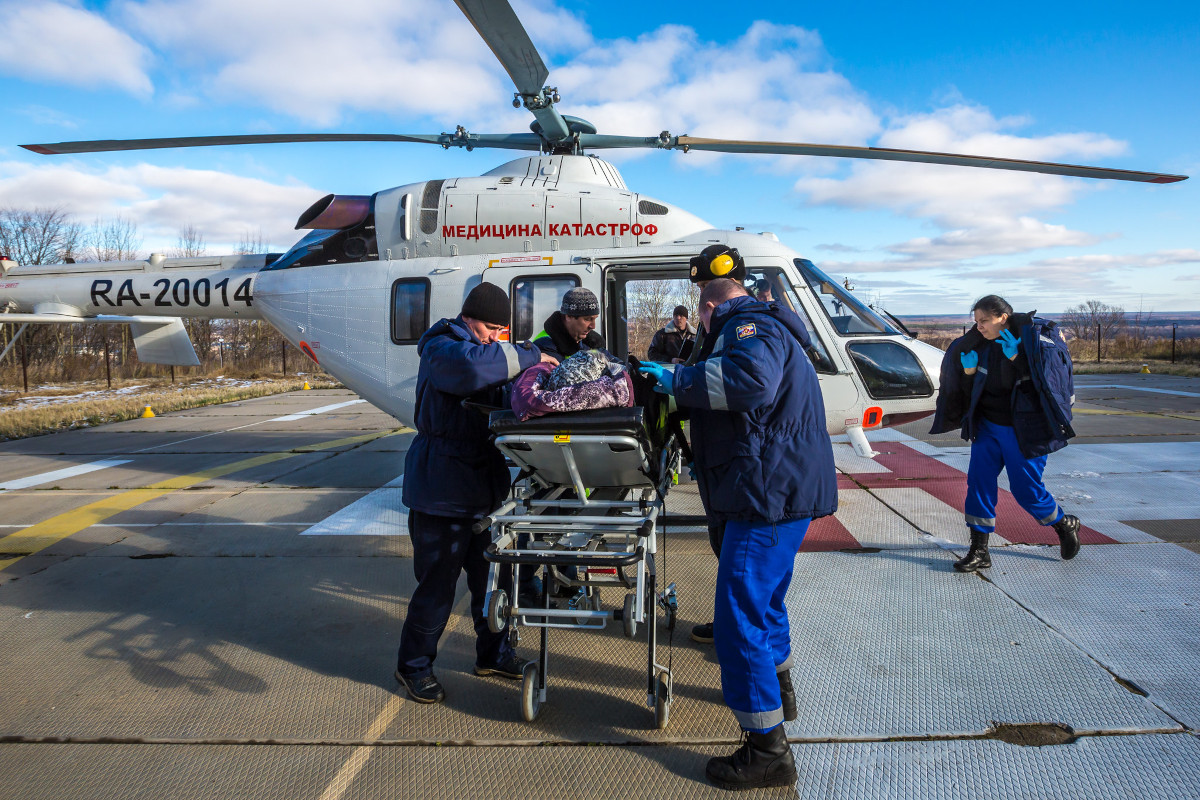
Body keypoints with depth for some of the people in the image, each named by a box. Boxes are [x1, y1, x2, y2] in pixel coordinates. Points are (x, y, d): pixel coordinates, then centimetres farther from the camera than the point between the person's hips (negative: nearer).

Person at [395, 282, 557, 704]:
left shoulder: (485, 349, 17)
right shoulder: (441, 350, -13)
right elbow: (471, 366, -35)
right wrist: (527, 357, -25)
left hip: (485, 485, 9)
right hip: (442, 491, -9)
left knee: (490, 574, 16)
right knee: (437, 583, 0)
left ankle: (492, 653, 33)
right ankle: (413, 665, 18)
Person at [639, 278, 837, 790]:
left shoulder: (749, 324, -10)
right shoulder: (768, 328, 24)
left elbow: (751, 378, -32)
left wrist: (677, 380, -23)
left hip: (770, 492, -11)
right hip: (788, 488, 11)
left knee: (740, 616, -8)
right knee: (764, 596, 28)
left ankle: (768, 751, -1)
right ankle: (777, 689, 49)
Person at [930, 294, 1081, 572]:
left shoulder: (1033, 339, -12)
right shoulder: (981, 345, 2)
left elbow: (1046, 380, -20)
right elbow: (971, 392, 10)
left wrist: (1016, 357, -27)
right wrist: (969, 372, -10)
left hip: (1023, 430, -5)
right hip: (988, 426, 5)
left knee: (1026, 488, 5)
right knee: (979, 482, -3)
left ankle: (1065, 525, 35)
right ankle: (979, 551, 3)